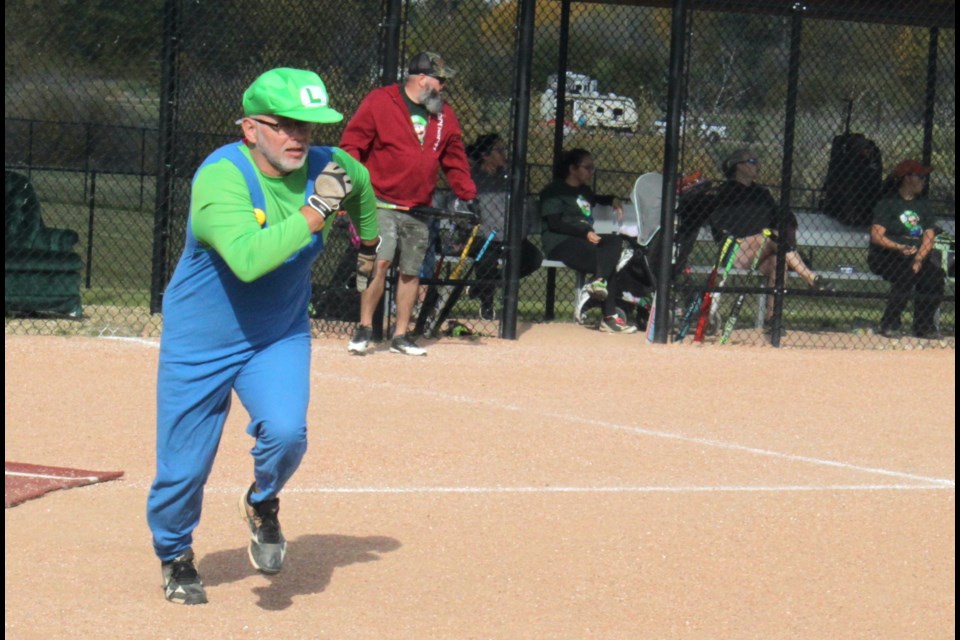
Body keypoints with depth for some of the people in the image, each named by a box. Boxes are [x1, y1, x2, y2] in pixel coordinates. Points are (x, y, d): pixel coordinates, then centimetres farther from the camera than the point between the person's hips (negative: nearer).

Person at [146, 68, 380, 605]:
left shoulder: (328, 167, -10)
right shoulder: (221, 178, -27)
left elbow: (362, 186, 17)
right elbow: (248, 258, -44)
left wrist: (369, 244, 32)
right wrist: (315, 213, -42)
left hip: (280, 336, 3)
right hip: (199, 342, -3)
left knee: (285, 431, -22)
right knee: (183, 465, 4)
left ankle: (263, 505, 12)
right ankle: (175, 555, 35)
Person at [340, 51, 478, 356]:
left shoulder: (444, 115, 13)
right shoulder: (379, 102, -5)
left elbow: (455, 160, 19)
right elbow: (351, 143, -5)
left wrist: (468, 195, 11)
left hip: (419, 210, 6)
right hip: (382, 202, -6)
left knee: (411, 272, 8)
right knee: (380, 261, -18)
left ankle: (401, 336, 18)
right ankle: (364, 328, -6)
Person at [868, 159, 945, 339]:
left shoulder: (923, 205, 16)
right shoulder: (887, 203, 0)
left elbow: (929, 237, 5)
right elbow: (876, 236, -11)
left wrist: (918, 259, -13)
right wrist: (899, 247, -27)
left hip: (918, 258, 5)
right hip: (884, 257, -5)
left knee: (936, 275, -24)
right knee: (906, 273, -34)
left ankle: (924, 327, -16)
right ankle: (889, 324, -27)